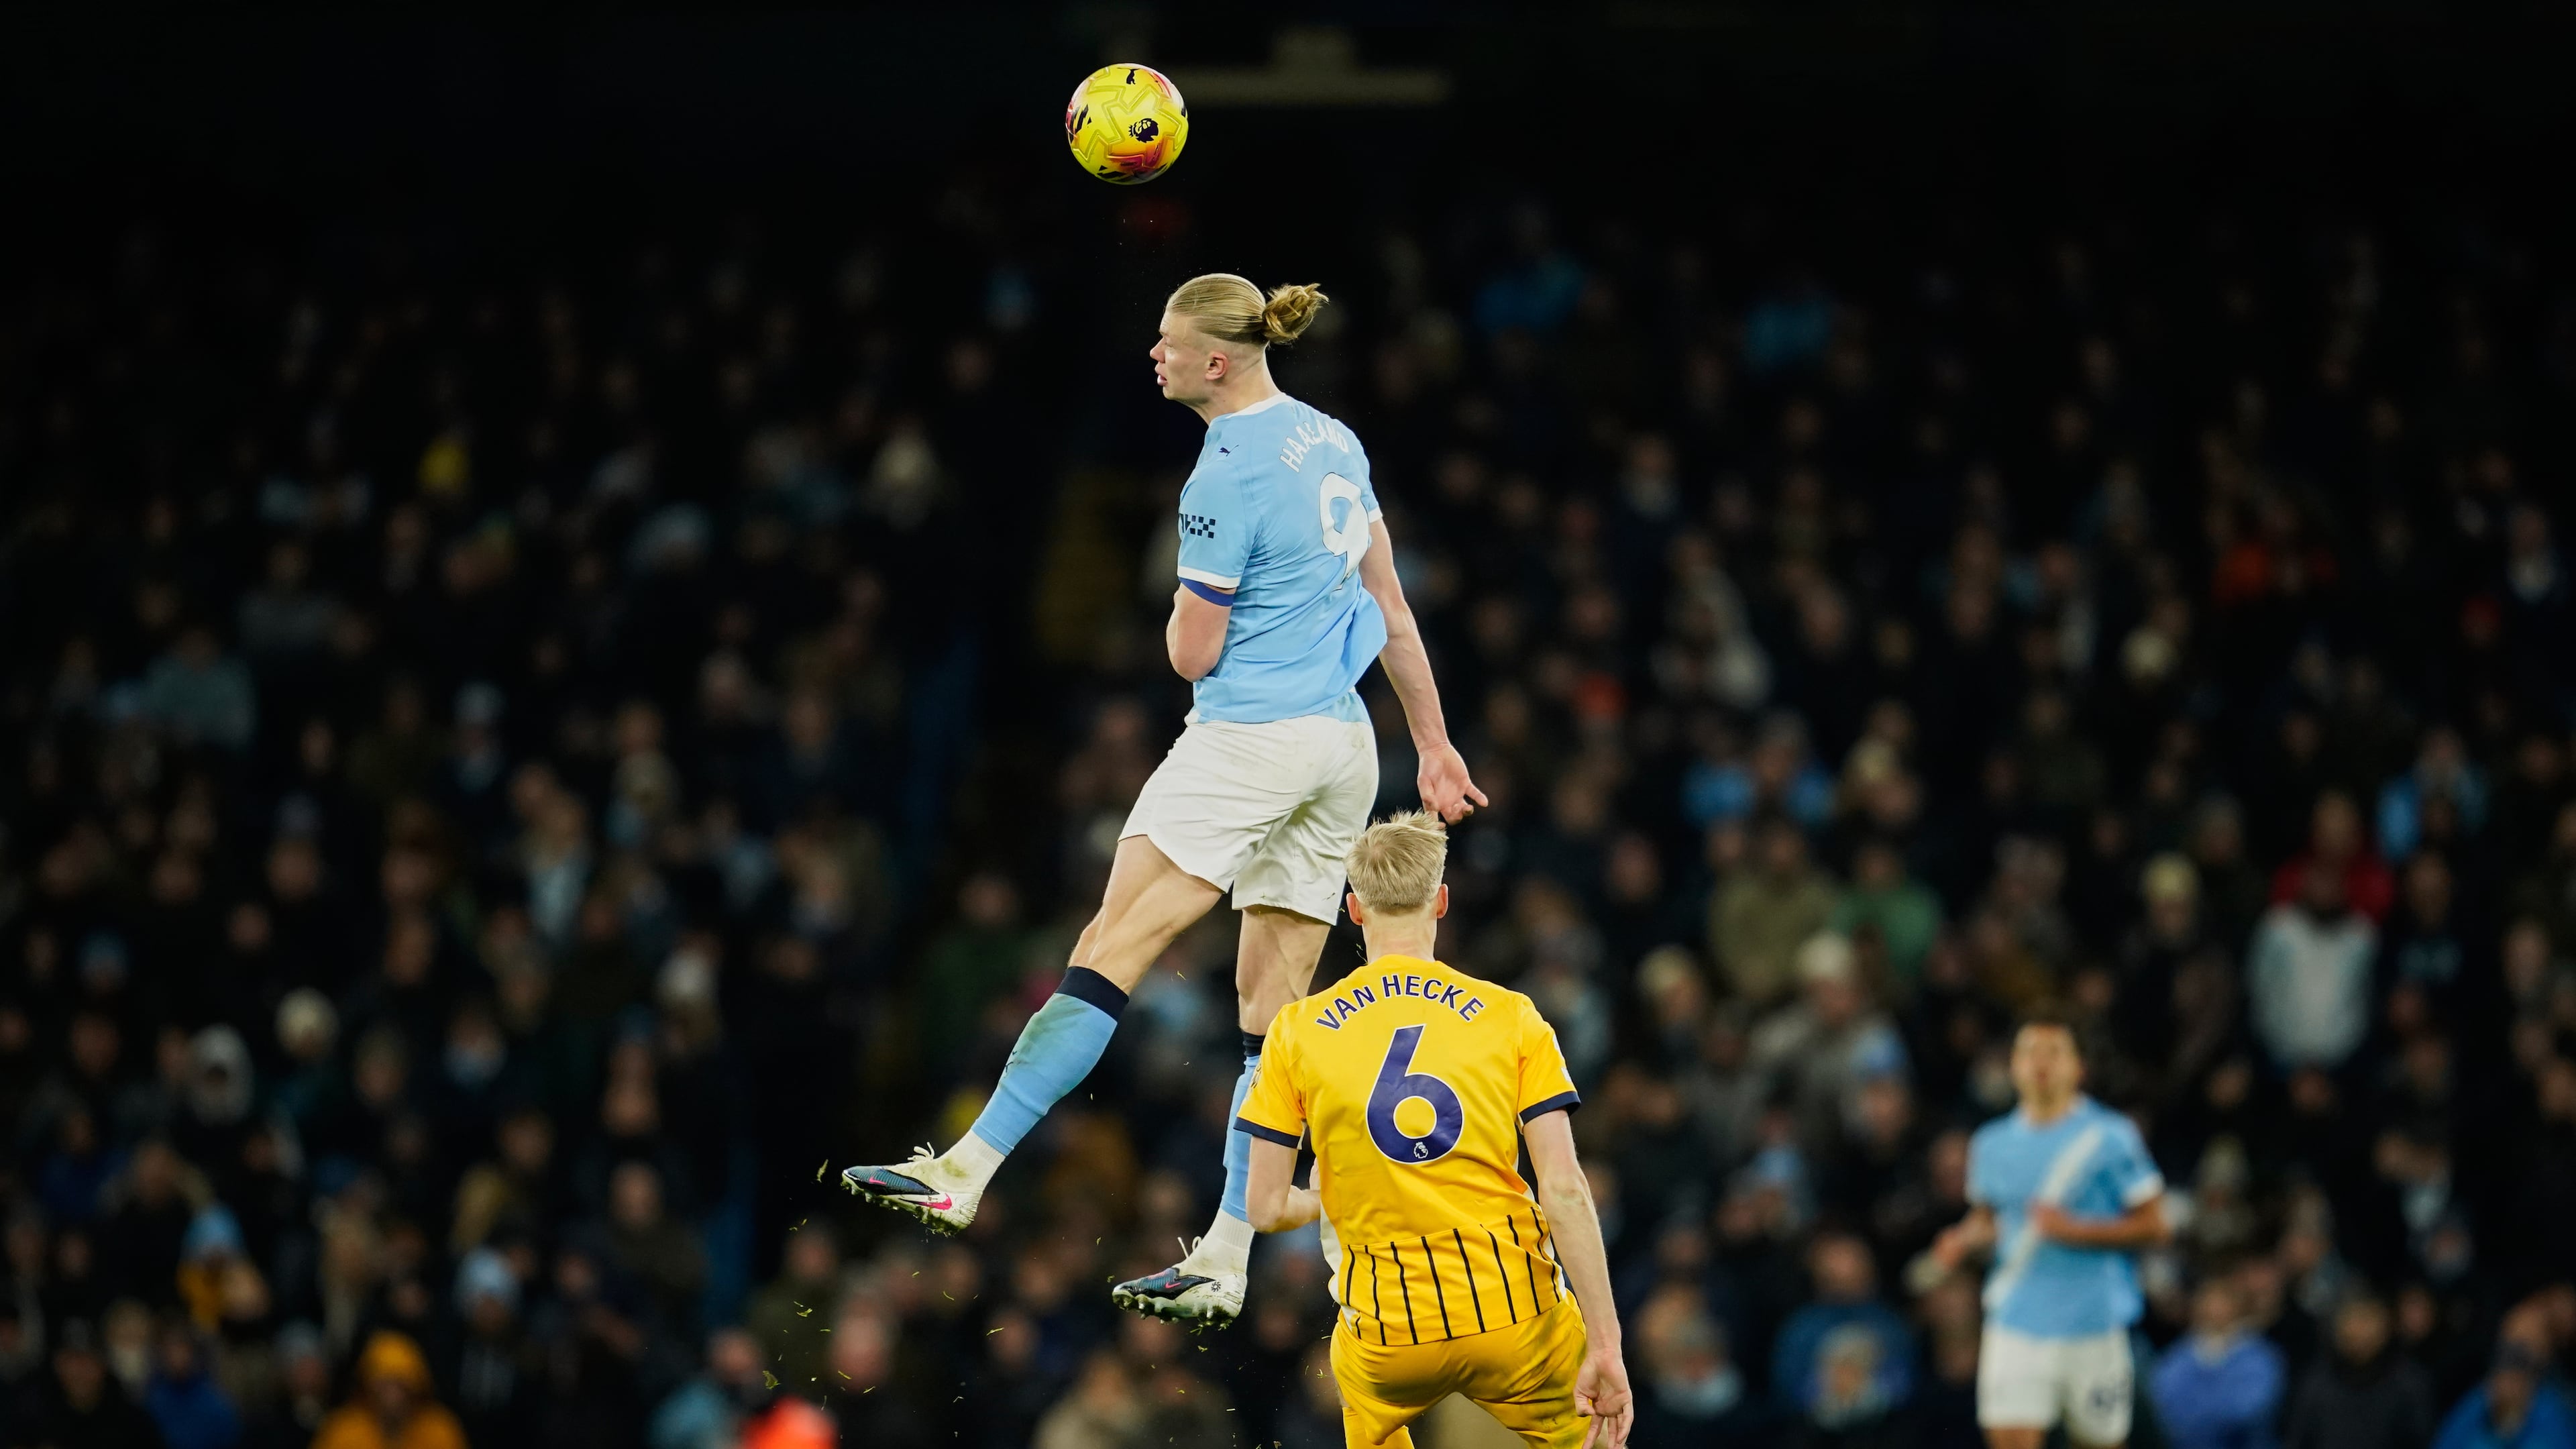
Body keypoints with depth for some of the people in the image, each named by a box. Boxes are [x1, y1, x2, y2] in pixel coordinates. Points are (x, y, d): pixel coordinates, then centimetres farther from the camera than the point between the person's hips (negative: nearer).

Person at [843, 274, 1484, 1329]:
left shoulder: (1228, 478, -13)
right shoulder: (1329, 440, 12)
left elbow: (1192, 654, -10)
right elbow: (1389, 606, 18)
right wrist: (1433, 741, 23)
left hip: (1249, 739, -9)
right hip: (1343, 750, 9)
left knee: (1110, 952, -9)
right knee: (1274, 1011, 5)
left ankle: (969, 1171, -13)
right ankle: (1223, 1264, 4)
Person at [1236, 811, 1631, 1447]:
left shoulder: (1296, 1031, 1)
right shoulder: (1512, 1018, -1)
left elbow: (1265, 1209, 3)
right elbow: (1565, 1191, -8)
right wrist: (1604, 1347, -8)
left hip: (1387, 1336, 2)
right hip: (1518, 1320, -2)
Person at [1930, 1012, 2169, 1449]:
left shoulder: (2111, 1137, -3)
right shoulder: (1992, 1145, 9)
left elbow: (2151, 1225, -4)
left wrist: (2076, 1230, -16)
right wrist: (1966, 1238, 2)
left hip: (2094, 1320, -2)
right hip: (2016, 1325, 2)